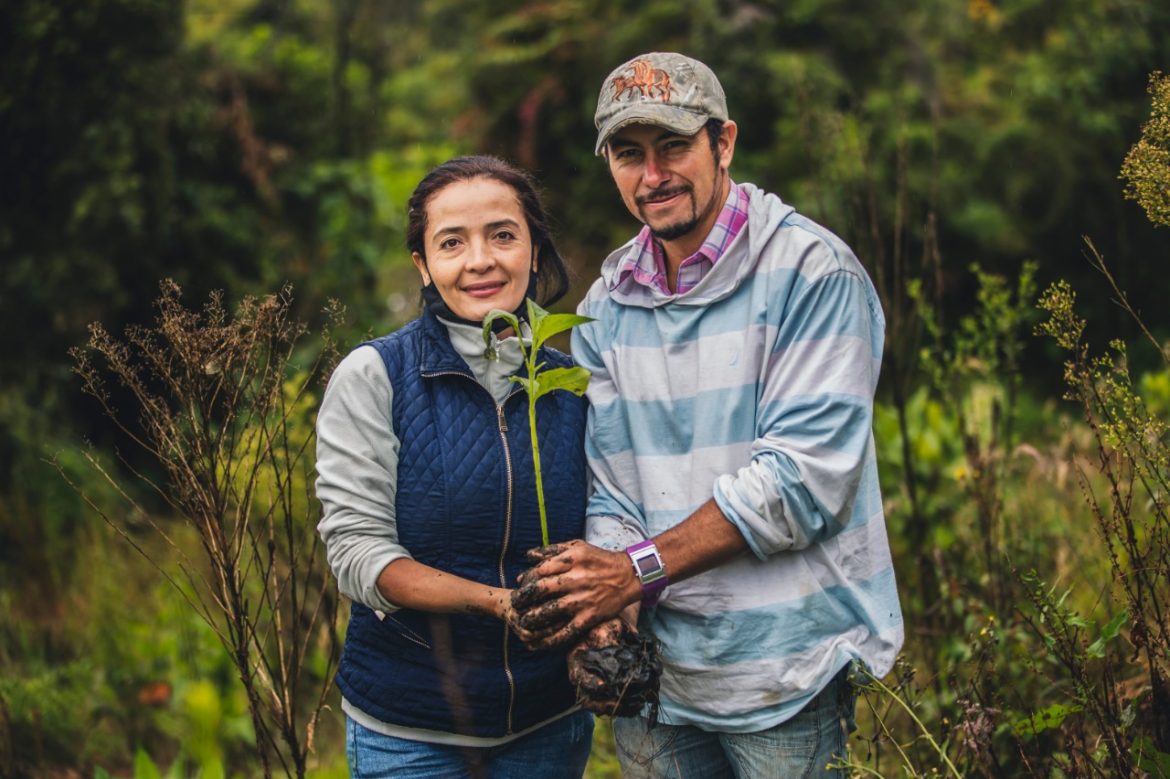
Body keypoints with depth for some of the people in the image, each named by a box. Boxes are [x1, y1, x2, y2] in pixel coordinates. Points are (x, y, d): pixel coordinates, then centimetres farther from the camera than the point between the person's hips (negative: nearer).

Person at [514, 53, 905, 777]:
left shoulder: (810, 272, -10)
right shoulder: (607, 305, 8)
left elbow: (802, 472, -18)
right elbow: (610, 481, 7)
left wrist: (643, 567, -19)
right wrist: (605, 613, -12)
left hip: (782, 666, -5)